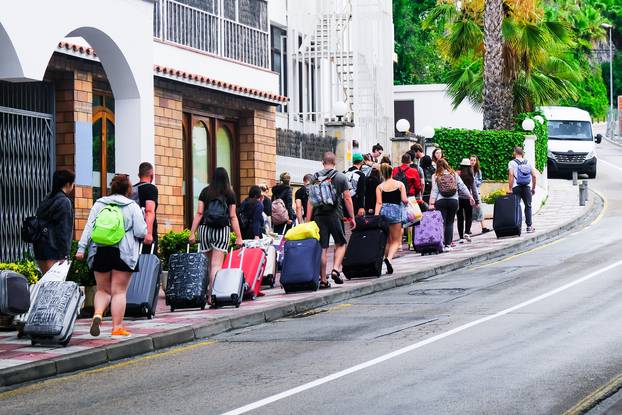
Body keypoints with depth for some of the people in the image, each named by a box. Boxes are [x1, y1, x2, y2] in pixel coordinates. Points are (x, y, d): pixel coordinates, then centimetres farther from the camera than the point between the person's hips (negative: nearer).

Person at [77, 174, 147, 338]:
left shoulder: (99, 204, 9)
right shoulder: (132, 207, 0)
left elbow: (89, 227, 3)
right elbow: (141, 232, -6)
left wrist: (81, 248, 1)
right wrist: (146, 233, 17)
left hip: (99, 252, 3)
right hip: (123, 254, -3)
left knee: (103, 290, 14)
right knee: (119, 291, 2)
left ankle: (98, 314, -12)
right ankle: (117, 327, 0)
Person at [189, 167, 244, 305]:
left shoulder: (205, 192, 5)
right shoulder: (230, 194, 2)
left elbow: (199, 213, 1)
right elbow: (233, 217, 1)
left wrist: (192, 233, 3)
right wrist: (239, 237, 3)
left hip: (205, 228, 2)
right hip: (223, 230, -1)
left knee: (208, 263, 11)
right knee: (217, 264, -4)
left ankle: (208, 292, 12)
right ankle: (212, 295, -13)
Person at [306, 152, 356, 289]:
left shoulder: (315, 177, 6)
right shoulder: (341, 177, 1)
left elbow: (310, 200, 3)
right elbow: (347, 199, 0)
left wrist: (308, 219, 6)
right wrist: (352, 218, 6)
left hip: (319, 215, 2)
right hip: (335, 214, -2)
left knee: (322, 247, 4)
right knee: (340, 244, 13)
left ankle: (323, 279, 4)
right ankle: (336, 269, -6)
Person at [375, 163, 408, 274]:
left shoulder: (379, 187, 5)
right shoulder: (400, 184, 3)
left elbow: (379, 203, -4)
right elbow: (404, 200, -4)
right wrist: (407, 201, 19)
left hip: (383, 211, 2)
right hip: (395, 211, -2)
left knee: (387, 240, 14)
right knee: (396, 241, 3)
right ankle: (389, 258, -24)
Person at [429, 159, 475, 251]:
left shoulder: (435, 176, 2)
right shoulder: (454, 174, 8)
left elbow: (434, 190, -4)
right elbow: (462, 187, 8)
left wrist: (432, 203, -7)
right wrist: (470, 196, 14)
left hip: (440, 201, -2)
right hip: (453, 201, 2)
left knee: (441, 222, -1)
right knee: (450, 223, 6)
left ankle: (441, 242, -13)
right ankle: (448, 244, 4)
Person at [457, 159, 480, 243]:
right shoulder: (471, 177, -3)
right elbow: (474, 189, 0)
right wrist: (477, 201, 5)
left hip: (458, 199, 0)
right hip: (467, 198, 0)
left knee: (460, 218, 5)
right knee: (469, 217, 15)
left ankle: (461, 237, 5)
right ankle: (466, 233, -5)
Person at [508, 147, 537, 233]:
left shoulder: (512, 163, -1)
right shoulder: (528, 162, 10)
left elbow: (511, 175, -14)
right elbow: (534, 175, 7)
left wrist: (510, 189, -13)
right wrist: (533, 187, 16)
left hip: (516, 187, -3)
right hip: (527, 187, 3)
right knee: (528, 206, 10)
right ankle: (529, 226, 9)